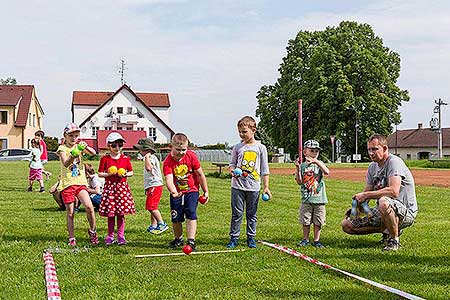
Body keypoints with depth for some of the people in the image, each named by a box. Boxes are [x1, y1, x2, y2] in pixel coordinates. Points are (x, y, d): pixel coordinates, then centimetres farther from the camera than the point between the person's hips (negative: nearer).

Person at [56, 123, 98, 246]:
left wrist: (86, 147, -27)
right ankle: (71, 238, 16)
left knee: (89, 206, -16)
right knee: (70, 213, 3)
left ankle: (92, 231, 4)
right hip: (67, 184, -2)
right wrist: (73, 156, -40)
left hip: (80, 182, 2)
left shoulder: (79, 147, 8)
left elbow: (93, 153, -8)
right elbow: (65, 164, -20)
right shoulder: (62, 148, -3)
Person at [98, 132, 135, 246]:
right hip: (109, 186, -1)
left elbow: (131, 172, 12)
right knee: (110, 213, 2)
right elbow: (100, 174, 3)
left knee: (121, 213, 2)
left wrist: (125, 174, -8)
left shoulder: (125, 158, 5)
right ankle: (110, 236, 13)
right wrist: (109, 174, -14)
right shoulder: (105, 159, 0)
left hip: (122, 186, 1)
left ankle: (121, 236, 11)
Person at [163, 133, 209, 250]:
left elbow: (200, 174, -4)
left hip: (191, 191, -1)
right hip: (176, 193, 1)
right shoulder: (168, 162, -17)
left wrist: (205, 192, -1)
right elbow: (169, 179, -30)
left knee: (191, 215, -15)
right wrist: (173, 191, -51)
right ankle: (178, 239, 31)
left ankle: (191, 241, -13)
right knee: (176, 218, 8)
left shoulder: (191, 156, -13)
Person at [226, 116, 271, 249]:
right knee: (237, 213, 2)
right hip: (238, 185, 0)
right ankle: (234, 237, 10)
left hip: (253, 187, 0)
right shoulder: (237, 147, 4)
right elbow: (232, 163, 13)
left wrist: (266, 187, 2)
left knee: (252, 214, 8)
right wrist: (232, 170, -11)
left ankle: (251, 238, 19)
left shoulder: (260, 148, 2)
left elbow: (264, 169, 4)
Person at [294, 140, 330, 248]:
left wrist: (316, 161, -27)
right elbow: (299, 182, -4)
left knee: (318, 221, 6)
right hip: (306, 199, 0)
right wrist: (297, 168, -14)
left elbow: (327, 172, -19)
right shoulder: (302, 166, 3)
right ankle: (305, 239, 20)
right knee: (305, 221, 7)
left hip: (319, 199, 0)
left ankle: (316, 240, 17)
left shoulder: (319, 164, 3)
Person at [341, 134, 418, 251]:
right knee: (347, 225, 2)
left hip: (406, 212, -8)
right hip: (383, 211, 8)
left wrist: (366, 195, -24)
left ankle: (394, 240, -17)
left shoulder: (394, 162, -17)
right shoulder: (372, 167, 9)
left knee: (384, 202, -42)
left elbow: (394, 191, -31)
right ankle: (387, 230, 13)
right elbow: (366, 192, 13)